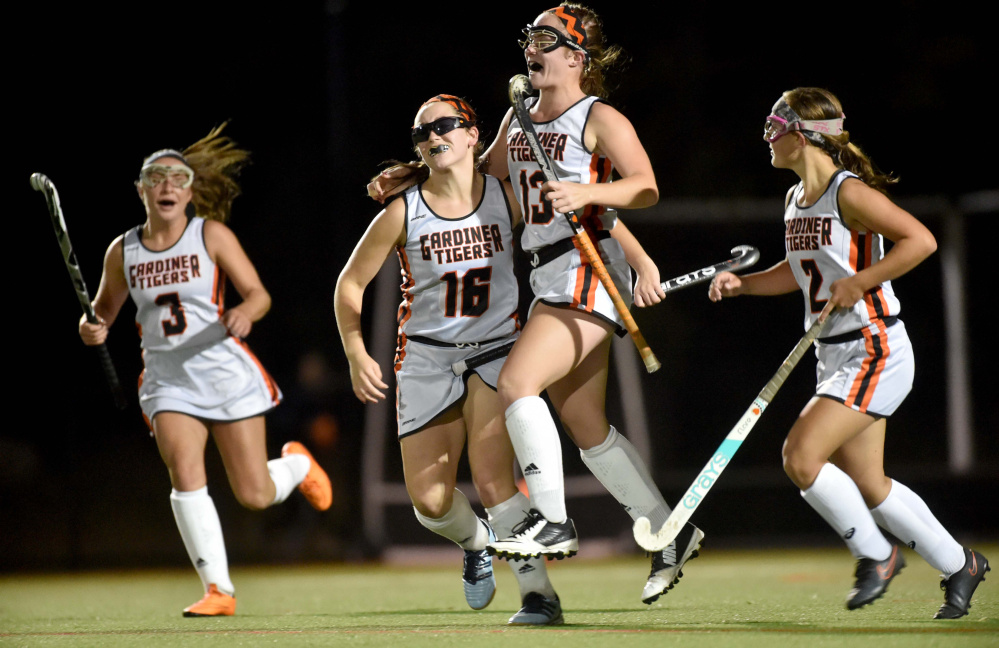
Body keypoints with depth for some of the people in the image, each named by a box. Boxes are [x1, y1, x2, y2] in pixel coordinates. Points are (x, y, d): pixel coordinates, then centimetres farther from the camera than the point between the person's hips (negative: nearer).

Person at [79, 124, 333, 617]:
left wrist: (245, 313, -30)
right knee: (185, 475, -22)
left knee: (255, 497, 0)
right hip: (168, 381, 2)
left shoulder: (212, 235, -4)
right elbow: (105, 307, 19)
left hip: (225, 372, -2)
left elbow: (258, 294, -7)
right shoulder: (122, 252, 5)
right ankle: (218, 590, -17)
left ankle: (296, 463, 36)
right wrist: (92, 328, -5)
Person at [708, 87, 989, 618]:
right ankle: (959, 564, 26)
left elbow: (920, 240, -23)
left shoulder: (849, 192, -16)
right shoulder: (795, 200, 11)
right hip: (835, 356, 9)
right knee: (868, 486, 11)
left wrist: (857, 283, -26)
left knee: (800, 456, -18)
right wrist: (742, 284, 11)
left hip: (875, 353, -9)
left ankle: (875, 555, 0)